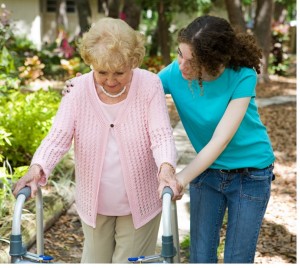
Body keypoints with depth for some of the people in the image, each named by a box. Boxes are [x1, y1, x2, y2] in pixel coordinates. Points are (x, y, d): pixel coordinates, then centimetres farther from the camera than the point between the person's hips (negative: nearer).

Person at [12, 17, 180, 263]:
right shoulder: (79, 89, -12)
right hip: (94, 203, 2)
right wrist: (38, 168, -38)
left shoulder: (149, 85, -15)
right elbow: (58, 136, -18)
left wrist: (166, 168, -43)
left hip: (139, 204, -2)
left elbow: (161, 135, -21)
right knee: (95, 261, 19)